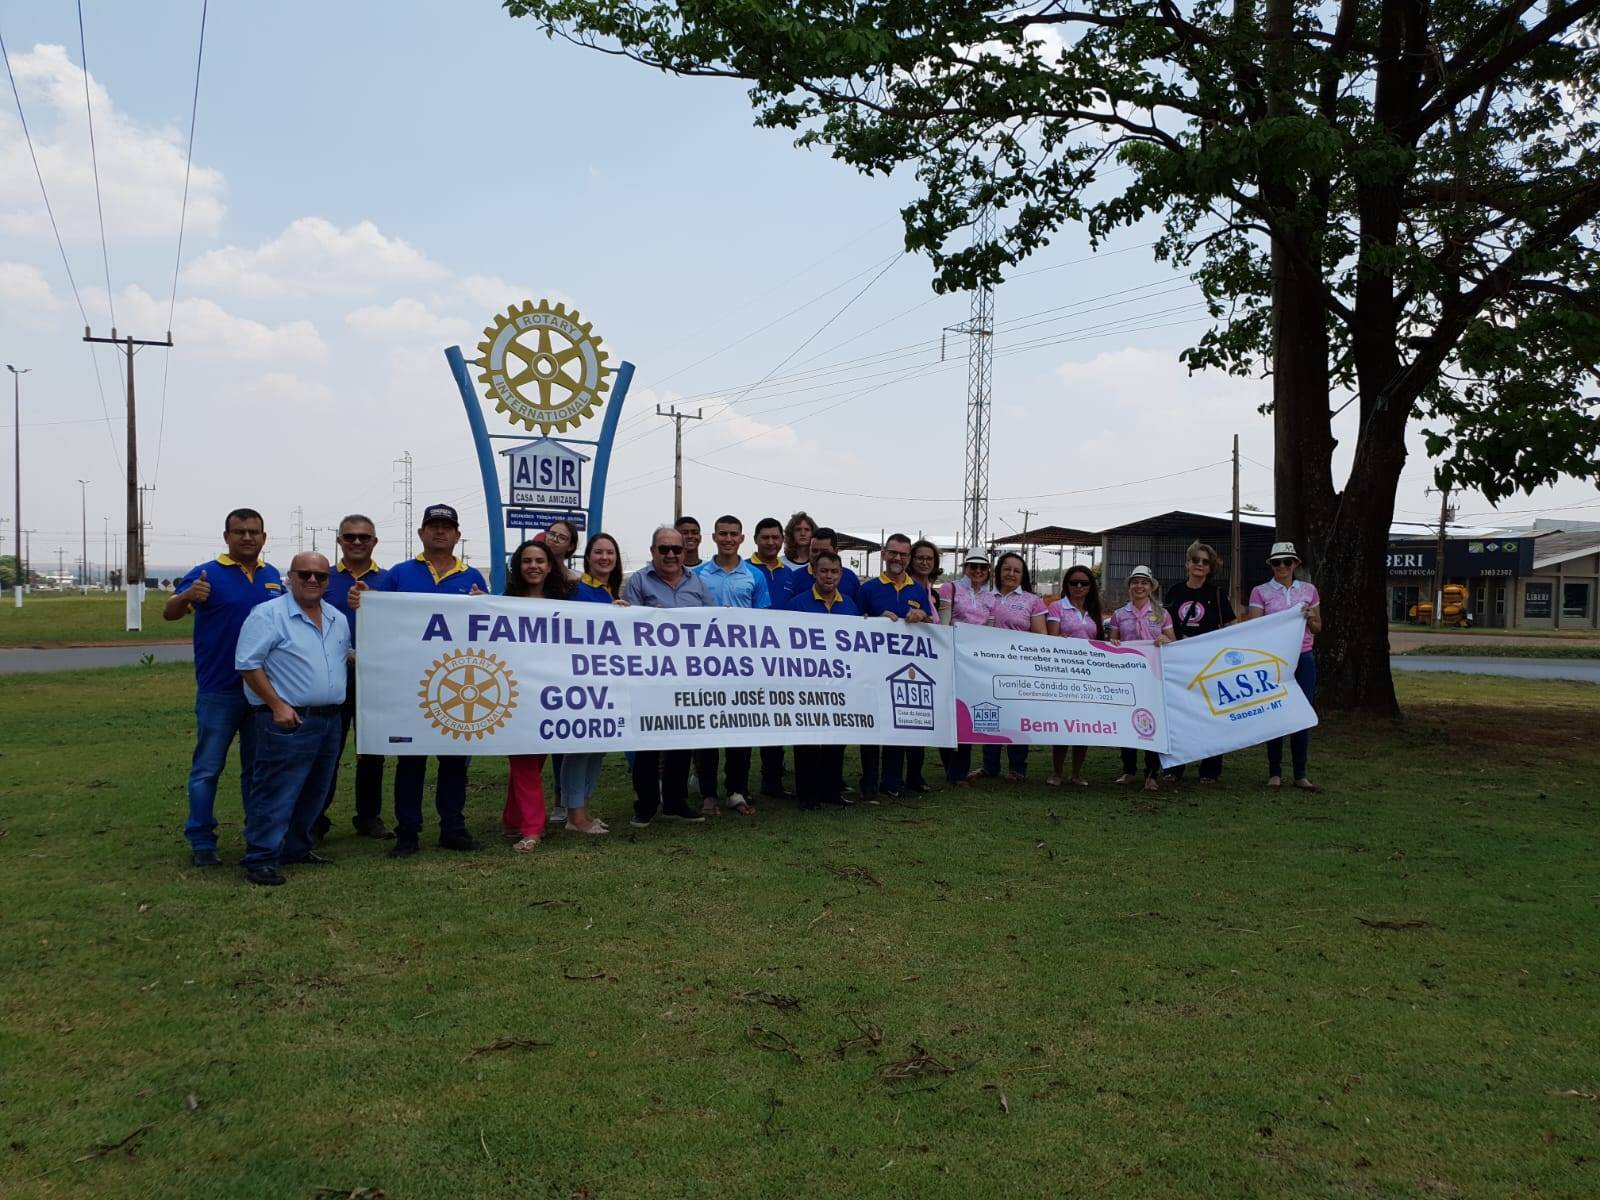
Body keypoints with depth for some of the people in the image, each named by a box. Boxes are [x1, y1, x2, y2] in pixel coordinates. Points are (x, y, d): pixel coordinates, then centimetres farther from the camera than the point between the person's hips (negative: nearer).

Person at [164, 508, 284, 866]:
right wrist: (186, 597, -37)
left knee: (258, 767, 14)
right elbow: (169, 613, -15)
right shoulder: (208, 574, -7)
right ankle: (201, 842, 10)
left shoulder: (274, 576, 8)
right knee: (207, 768, 1)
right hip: (219, 689, -4)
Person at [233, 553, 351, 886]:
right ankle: (260, 859, 1)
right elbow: (248, 664, -12)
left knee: (314, 793, 16)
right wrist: (277, 705, -16)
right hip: (288, 720, -8)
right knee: (277, 793, -6)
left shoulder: (338, 619, 13)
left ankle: (297, 848, 29)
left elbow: (348, 657, 26)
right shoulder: (268, 615, -9)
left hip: (330, 719, 8)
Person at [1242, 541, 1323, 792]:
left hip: (1303, 658, 2)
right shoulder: (1260, 592, 1)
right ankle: (1274, 773, 11)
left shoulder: (1309, 590, 9)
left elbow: (1317, 628, 14)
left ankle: (1300, 775, 10)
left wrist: (1310, 618, -5)